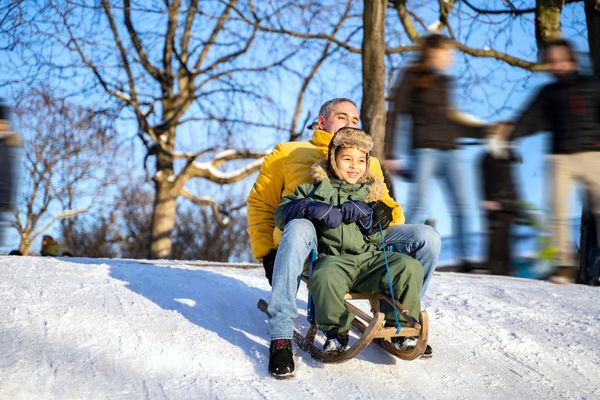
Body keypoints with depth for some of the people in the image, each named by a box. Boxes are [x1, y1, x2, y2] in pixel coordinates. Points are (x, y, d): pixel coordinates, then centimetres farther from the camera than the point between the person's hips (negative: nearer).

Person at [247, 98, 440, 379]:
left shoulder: (369, 162, 32)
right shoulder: (288, 152, 22)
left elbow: (385, 202, 24)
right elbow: (261, 203, 18)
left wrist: (387, 210, -4)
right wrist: (266, 252, 2)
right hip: (313, 241, -3)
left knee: (427, 237, -17)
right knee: (298, 229, -41)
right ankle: (280, 338, -37)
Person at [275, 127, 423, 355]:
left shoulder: (369, 192, 22)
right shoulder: (316, 189, 14)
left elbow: (379, 237, 16)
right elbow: (282, 212, 6)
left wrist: (366, 216, -5)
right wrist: (312, 208, -12)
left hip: (369, 257, 3)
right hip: (333, 258, -3)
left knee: (410, 267, -22)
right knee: (325, 277, -38)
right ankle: (335, 332, -15)